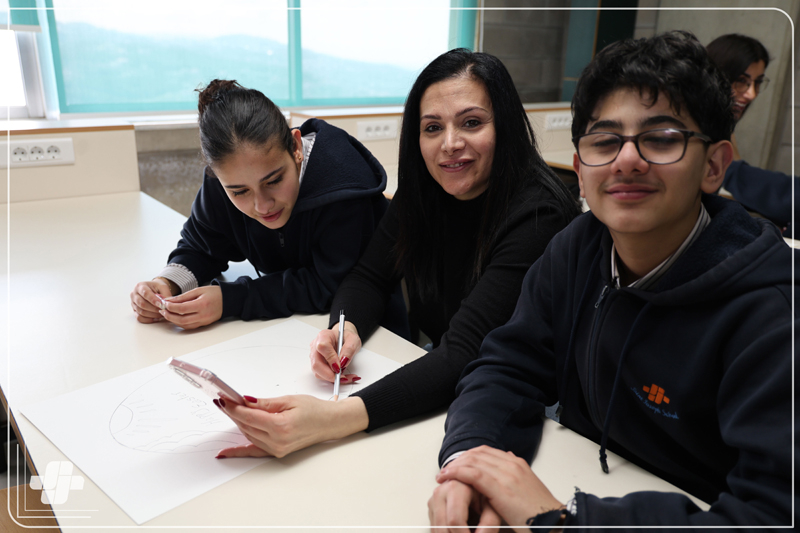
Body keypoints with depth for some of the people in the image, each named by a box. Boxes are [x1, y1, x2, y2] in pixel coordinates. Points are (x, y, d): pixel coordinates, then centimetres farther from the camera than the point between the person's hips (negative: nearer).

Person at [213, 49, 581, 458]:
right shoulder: (424, 192, -4)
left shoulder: (537, 214, -24)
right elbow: (369, 275, 3)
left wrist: (336, 418, -45)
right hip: (439, 383, 5)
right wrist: (346, 328, -21)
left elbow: (465, 353, -32)